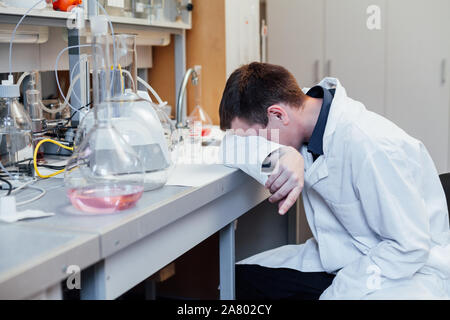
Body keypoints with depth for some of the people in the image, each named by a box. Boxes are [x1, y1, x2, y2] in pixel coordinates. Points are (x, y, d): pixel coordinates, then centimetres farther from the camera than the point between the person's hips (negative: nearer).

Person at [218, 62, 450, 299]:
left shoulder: (372, 146, -28)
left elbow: (410, 248, -23)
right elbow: (229, 146, -5)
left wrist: (335, 293, -23)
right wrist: (279, 155, -25)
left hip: (409, 267, -7)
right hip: (341, 255, 7)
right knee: (241, 278, -5)